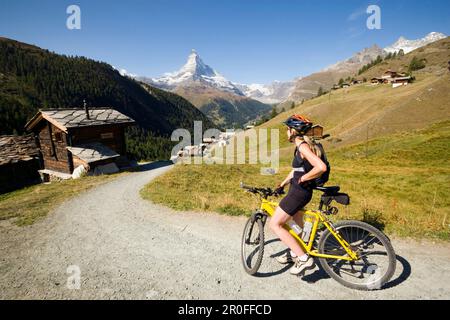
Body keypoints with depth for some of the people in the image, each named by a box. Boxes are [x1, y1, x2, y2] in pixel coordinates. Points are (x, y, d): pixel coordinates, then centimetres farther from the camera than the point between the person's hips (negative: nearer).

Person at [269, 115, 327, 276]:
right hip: (299, 190, 11)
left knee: (275, 224, -4)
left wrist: (302, 179, -21)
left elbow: (321, 167, -33)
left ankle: (304, 259, -2)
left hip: (299, 192, -11)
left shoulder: (303, 146, -20)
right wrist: (282, 184, 21)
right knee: (297, 223, 26)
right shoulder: (301, 146, 10)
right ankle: (293, 253, 48)